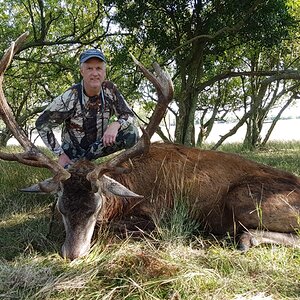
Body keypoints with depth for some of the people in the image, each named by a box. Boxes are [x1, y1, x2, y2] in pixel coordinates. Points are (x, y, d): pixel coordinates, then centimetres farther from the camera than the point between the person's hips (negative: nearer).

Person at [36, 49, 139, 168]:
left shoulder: (110, 90, -14)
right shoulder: (69, 98, -24)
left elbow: (129, 115, -8)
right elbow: (42, 124, -15)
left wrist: (116, 125, -32)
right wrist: (60, 154, -16)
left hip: (97, 147, 2)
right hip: (73, 153, -2)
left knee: (132, 133, -20)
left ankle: (87, 157, -11)